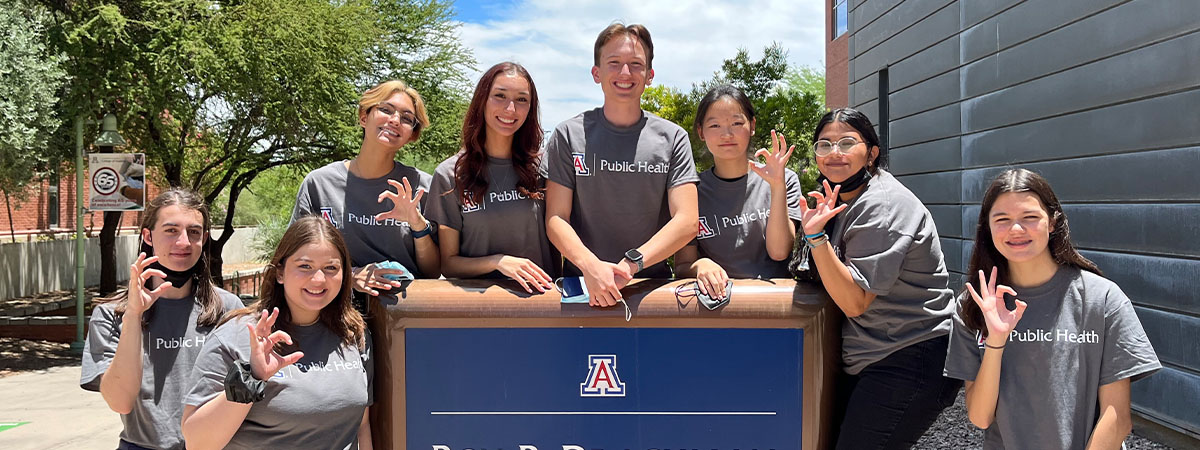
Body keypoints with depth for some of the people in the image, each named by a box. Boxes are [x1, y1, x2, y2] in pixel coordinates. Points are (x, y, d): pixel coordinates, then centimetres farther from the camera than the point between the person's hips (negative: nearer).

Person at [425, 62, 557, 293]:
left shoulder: (541, 167, 8)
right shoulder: (450, 175, 3)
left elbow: (558, 238, 13)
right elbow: (449, 264, 3)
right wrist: (498, 261, -12)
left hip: (539, 296, 1)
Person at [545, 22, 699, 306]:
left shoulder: (673, 138, 8)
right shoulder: (568, 135, 6)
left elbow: (686, 221, -1)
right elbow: (556, 219, 1)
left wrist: (631, 264, -15)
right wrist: (591, 266, -18)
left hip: (654, 282, 1)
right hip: (582, 283, 0)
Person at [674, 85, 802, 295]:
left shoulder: (785, 180, 7)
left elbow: (779, 252, -4)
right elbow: (682, 266, 5)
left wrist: (777, 187, -12)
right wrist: (700, 265, -17)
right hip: (716, 295, 2)